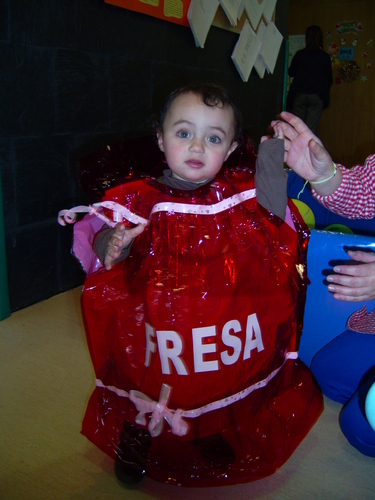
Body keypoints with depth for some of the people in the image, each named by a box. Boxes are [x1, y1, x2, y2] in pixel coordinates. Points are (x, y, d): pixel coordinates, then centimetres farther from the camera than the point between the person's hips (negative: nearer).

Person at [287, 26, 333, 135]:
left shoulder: (299, 54, 1)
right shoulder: (325, 57, 1)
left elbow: (291, 73, 11)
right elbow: (330, 79, 6)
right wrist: (324, 91, 25)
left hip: (299, 94, 1)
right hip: (317, 96, -1)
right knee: (311, 129, -2)